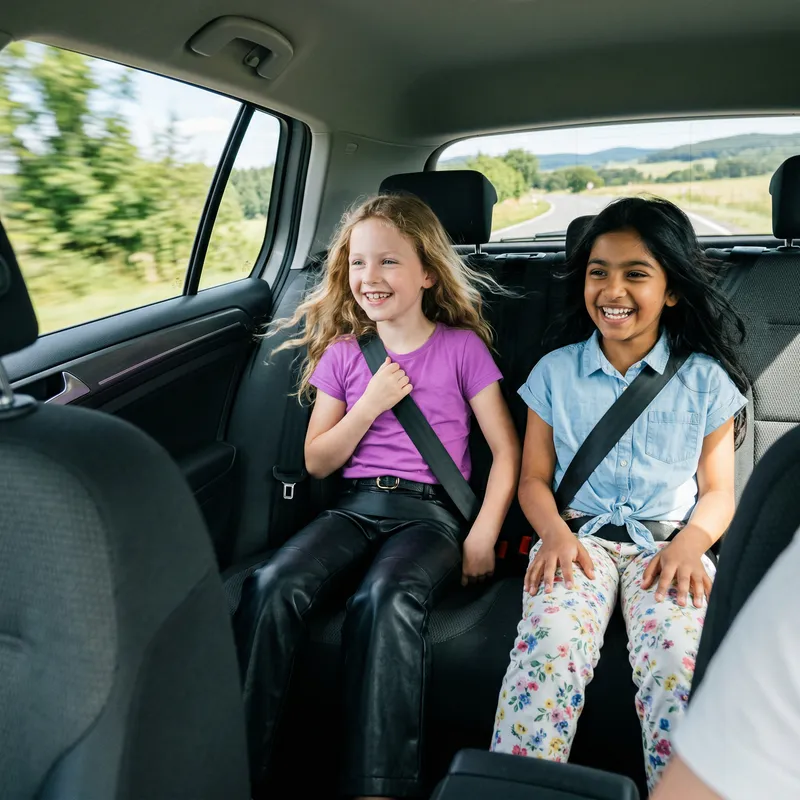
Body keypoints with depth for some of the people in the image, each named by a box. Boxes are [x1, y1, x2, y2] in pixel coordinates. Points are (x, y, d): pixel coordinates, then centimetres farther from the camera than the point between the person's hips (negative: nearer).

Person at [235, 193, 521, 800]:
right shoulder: (342, 352, 12)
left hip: (431, 511, -3)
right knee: (273, 587, -26)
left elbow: (507, 452, 4)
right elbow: (317, 461, 12)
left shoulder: (462, 346, 4)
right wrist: (370, 404, -4)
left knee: (386, 599, -36)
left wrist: (482, 537, -8)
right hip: (355, 507, 3)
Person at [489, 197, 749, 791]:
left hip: (669, 541, 0)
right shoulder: (555, 372, 8)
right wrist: (556, 532, -11)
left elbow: (718, 490, 9)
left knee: (679, 655, -31)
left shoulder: (705, 381, 8)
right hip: (578, 537, 0)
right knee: (551, 644, -30)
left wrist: (689, 543, -11)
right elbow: (534, 478, 9)